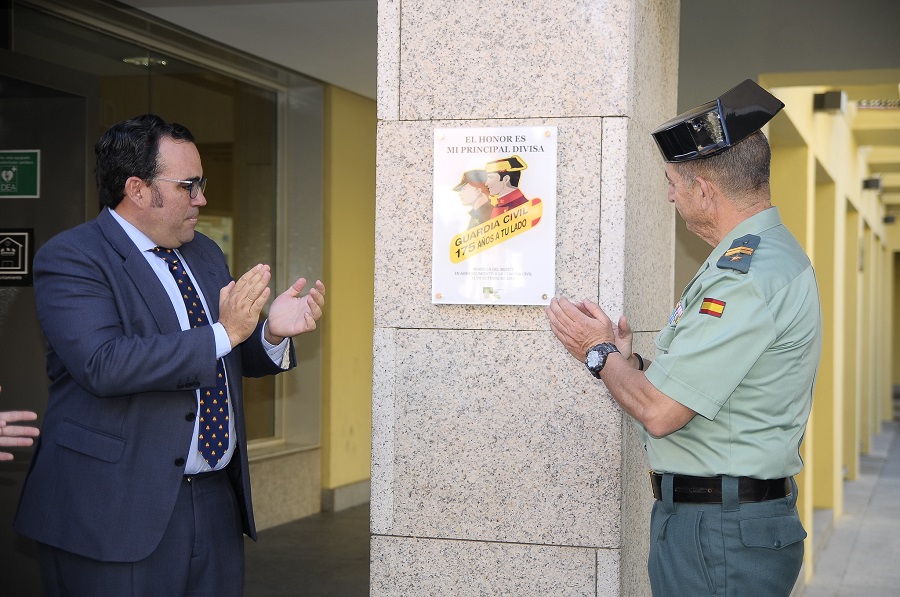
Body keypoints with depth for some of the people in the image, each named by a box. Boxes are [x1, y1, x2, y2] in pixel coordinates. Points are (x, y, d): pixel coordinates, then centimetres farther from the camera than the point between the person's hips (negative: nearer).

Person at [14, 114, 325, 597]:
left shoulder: (205, 254, 15)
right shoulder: (70, 259, -11)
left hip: (217, 502, 7)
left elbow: (238, 358, 21)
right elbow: (103, 366, -26)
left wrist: (273, 333, -2)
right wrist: (222, 334, -24)